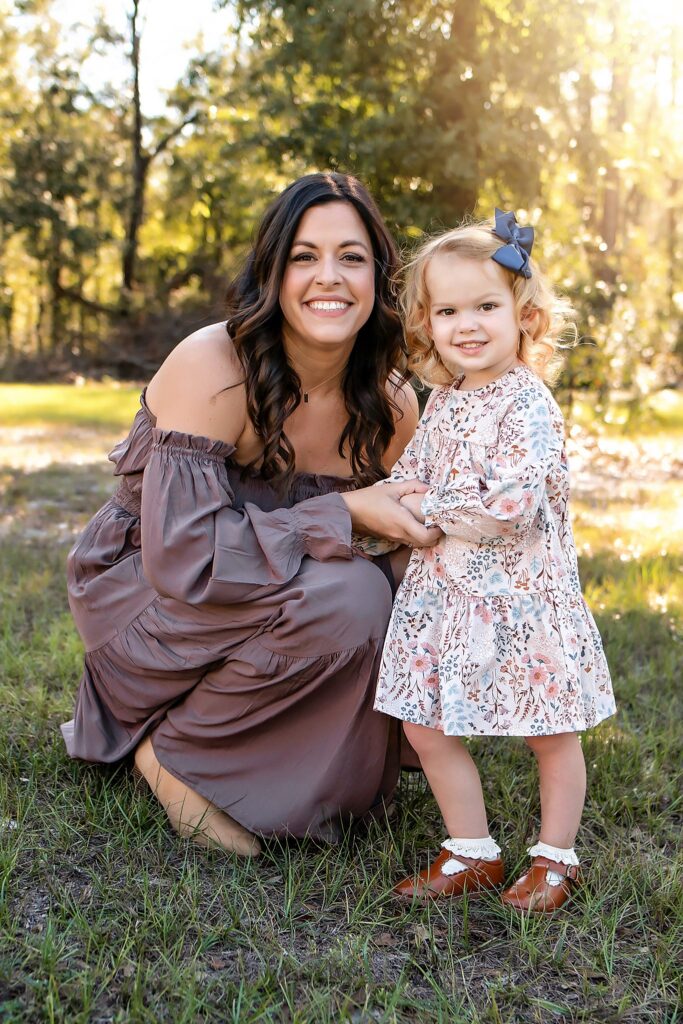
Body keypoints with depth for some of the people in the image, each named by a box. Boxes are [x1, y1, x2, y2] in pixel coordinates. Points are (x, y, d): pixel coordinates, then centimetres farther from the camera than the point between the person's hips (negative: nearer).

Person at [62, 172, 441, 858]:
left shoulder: (390, 402, -7)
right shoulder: (212, 369, -25)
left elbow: (396, 531, 5)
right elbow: (183, 556, -31)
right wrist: (345, 515, -31)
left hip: (254, 596, 7)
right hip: (137, 591, -6)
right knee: (343, 596, -29)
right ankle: (167, 747, -9)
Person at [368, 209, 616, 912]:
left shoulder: (527, 404, -15)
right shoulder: (441, 403, 9)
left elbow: (509, 509, -25)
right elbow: (408, 476, 23)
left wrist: (429, 510, -14)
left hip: (519, 596, -7)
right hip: (443, 595, 7)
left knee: (551, 737, 9)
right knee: (427, 727, 9)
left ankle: (555, 858, 28)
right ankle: (471, 854, 25)